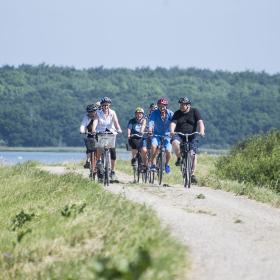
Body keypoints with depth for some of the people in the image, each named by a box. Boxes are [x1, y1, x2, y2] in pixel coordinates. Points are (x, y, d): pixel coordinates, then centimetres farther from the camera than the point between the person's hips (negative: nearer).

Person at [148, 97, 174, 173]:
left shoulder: (170, 114, -9)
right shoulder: (155, 113, -11)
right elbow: (151, 121, -26)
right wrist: (150, 129, -47)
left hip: (167, 135, 0)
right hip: (157, 134, 0)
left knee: (168, 151, -18)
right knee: (153, 146, -30)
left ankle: (167, 164, 14)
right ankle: (153, 165, -18)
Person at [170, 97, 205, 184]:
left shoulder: (194, 111, -1)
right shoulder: (177, 113, 2)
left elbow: (200, 122, -12)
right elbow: (173, 123, -11)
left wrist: (201, 131, -31)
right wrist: (172, 131, -33)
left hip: (191, 137, 0)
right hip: (179, 135, 0)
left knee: (193, 154, -11)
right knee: (175, 142, -34)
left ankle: (192, 174, -1)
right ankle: (179, 158, -10)